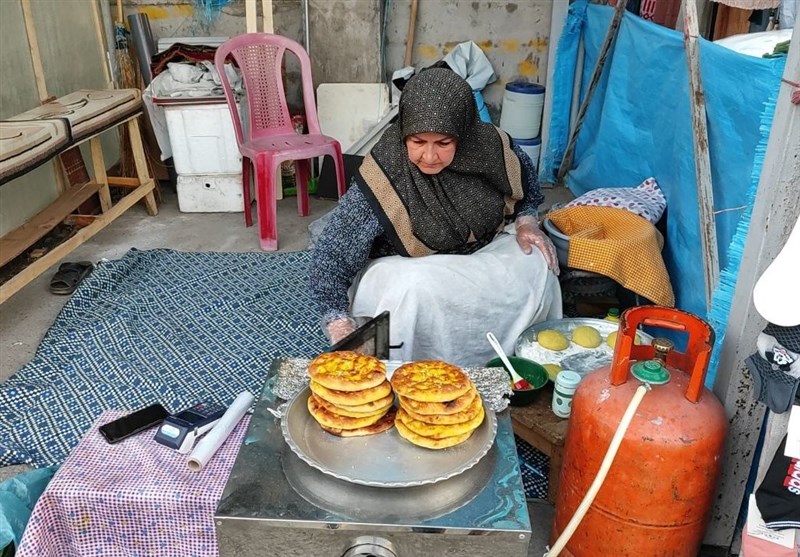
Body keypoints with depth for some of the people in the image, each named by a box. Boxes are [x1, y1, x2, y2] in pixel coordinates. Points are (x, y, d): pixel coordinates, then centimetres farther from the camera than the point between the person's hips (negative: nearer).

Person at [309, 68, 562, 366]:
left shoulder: (491, 147, -17)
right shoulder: (382, 178, -29)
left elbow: (526, 187, 8)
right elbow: (329, 258, -27)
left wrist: (526, 221, -10)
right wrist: (342, 332, -37)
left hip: (481, 254, 4)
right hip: (404, 271, -4)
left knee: (537, 264, -18)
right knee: (414, 288, -35)